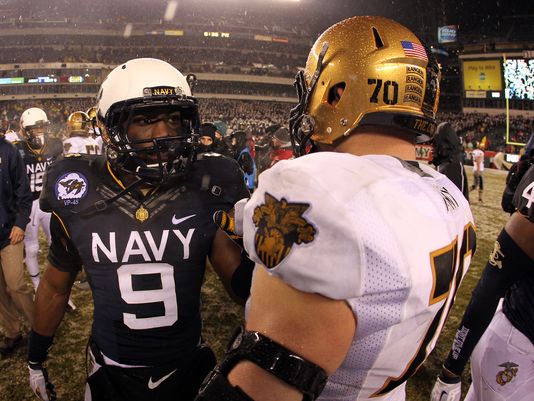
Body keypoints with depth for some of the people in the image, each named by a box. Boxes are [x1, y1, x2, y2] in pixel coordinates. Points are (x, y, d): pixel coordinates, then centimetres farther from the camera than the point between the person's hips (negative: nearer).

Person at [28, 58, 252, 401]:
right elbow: (56, 286, 4)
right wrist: (36, 359, 14)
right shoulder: (78, 197, -12)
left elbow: (241, 286, -12)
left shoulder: (207, 190, -15)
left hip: (188, 369, 1)